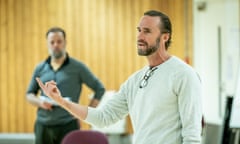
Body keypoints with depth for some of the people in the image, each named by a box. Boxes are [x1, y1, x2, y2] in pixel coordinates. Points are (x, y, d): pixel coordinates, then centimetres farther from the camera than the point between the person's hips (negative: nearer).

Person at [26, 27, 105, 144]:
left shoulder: (77, 67, 1)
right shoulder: (40, 68, 11)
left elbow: (99, 89, 4)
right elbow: (29, 94, 18)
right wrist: (40, 102, -5)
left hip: (68, 126, -3)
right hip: (43, 126, 3)